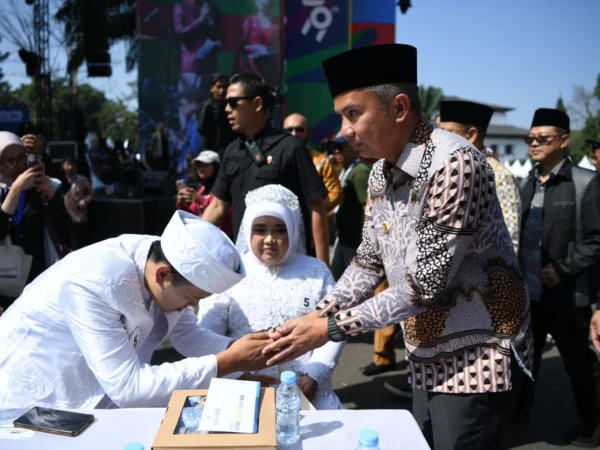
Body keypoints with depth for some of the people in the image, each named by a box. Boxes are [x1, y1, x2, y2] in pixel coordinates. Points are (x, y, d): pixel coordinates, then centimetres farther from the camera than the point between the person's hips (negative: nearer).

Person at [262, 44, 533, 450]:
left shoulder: (453, 164, -24)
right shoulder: (381, 173, 3)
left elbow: (424, 287, -25)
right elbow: (369, 262, 10)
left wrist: (330, 329, -20)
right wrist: (315, 316, -2)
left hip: (475, 358, -7)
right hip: (426, 358, 7)